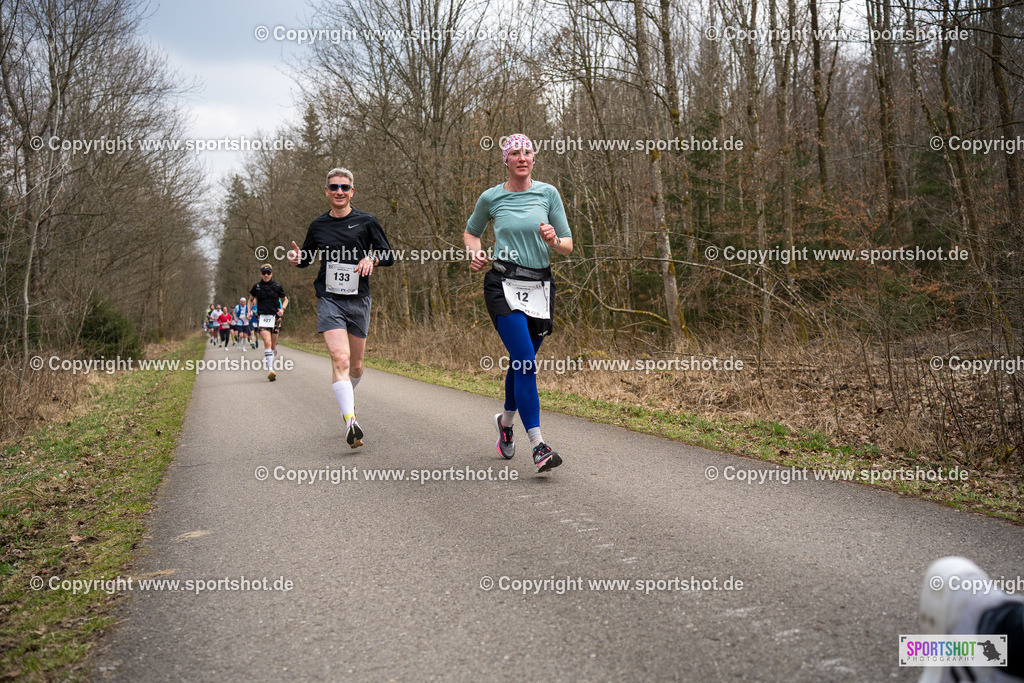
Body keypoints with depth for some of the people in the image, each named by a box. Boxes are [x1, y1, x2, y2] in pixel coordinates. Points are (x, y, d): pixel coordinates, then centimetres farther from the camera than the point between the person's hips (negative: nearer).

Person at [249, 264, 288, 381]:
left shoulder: (277, 286, 4)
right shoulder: (256, 287, 6)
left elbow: (285, 299, 17)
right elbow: (251, 299, 23)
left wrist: (282, 309, -1)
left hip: (275, 317, 1)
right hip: (262, 318, -1)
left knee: (273, 345, 7)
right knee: (267, 343, -18)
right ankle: (270, 370, -22)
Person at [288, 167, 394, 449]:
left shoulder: (366, 222, 4)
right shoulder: (318, 225, 9)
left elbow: (389, 256, 7)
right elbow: (307, 257, 22)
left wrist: (371, 259, -14)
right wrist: (297, 258, -1)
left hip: (359, 300, 1)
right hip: (329, 299, -1)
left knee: (356, 365, 11)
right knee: (340, 359, -19)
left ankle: (347, 396, 44)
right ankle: (350, 420, -27)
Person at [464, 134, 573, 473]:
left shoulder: (548, 193, 5)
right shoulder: (490, 198, 3)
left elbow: (568, 246, 6)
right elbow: (470, 232, 21)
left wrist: (554, 240, -16)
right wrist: (475, 253, 0)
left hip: (539, 286, 3)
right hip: (504, 285, -2)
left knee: (521, 362, 13)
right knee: (525, 361, -16)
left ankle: (506, 420, 41)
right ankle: (538, 445, -17)